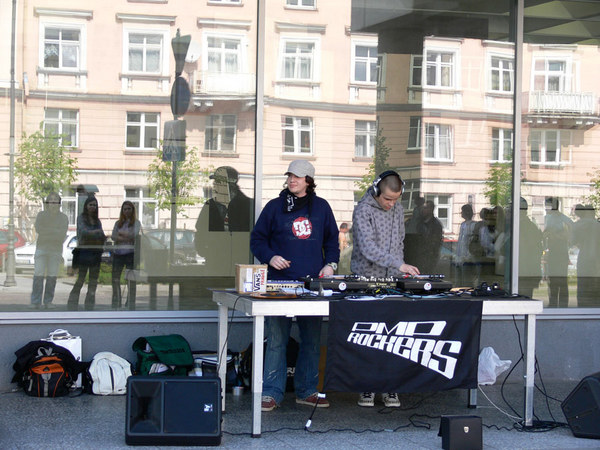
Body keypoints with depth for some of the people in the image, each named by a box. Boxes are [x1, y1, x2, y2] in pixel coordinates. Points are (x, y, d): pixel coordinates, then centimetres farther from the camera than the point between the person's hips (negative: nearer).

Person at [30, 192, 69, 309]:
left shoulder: (63, 218, 5)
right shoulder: (41, 215, 6)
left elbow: (62, 234, -7)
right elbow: (38, 229, -10)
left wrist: (46, 232, -10)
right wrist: (55, 232, -9)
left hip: (56, 250, 1)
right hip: (41, 248, -1)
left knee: (52, 277, -2)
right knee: (38, 275, -8)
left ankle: (48, 301, 4)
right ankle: (36, 302, -7)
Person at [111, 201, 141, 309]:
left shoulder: (136, 222, 6)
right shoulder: (118, 223, 15)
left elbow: (134, 234, -10)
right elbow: (113, 236, 1)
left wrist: (121, 233, -3)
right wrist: (127, 238, -13)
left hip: (130, 253, -4)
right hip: (117, 253, 4)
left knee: (131, 280, -9)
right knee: (115, 279, 4)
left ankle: (130, 304, -7)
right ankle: (116, 304, 13)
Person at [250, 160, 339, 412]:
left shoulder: (321, 207, 11)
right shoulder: (275, 207, 5)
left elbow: (332, 239, 20)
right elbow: (257, 239, 9)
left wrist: (330, 263, 5)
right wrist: (270, 257, -9)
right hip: (281, 282, -3)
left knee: (312, 339, 7)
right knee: (276, 339, -5)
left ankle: (306, 391, 17)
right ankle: (271, 393, 0)